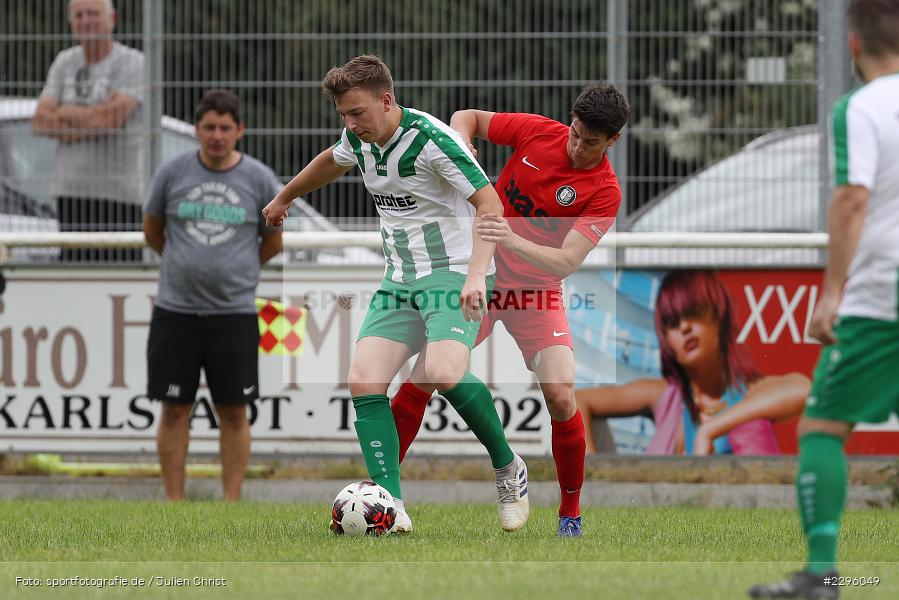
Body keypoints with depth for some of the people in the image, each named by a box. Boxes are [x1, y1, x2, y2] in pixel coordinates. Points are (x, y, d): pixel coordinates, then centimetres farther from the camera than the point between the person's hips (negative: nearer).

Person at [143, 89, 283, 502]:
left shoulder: (259, 180, 0)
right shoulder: (172, 173, 1)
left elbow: (273, 242, 14)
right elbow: (152, 232, 15)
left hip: (234, 313, 0)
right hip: (175, 312, 1)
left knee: (234, 413, 2)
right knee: (175, 410, 3)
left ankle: (232, 503, 7)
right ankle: (174, 502, 9)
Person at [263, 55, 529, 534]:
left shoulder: (430, 139, -19)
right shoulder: (359, 139, 4)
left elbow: (489, 203, -22)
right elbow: (330, 161, 29)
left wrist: (476, 272, -34)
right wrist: (285, 197, 44)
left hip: (454, 275, -7)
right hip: (399, 281, 7)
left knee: (443, 373, -30)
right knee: (364, 382, -12)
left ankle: (507, 467, -6)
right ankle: (392, 507, -14)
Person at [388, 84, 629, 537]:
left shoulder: (604, 191, -16)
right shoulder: (537, 131, -9)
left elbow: (566, 262, -25)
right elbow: (468, 118, 8)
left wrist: (514, 241, -41)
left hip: (537, 294, -2)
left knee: (560, 395, -18)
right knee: (420, 380, -8)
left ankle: (571, 511, 0)